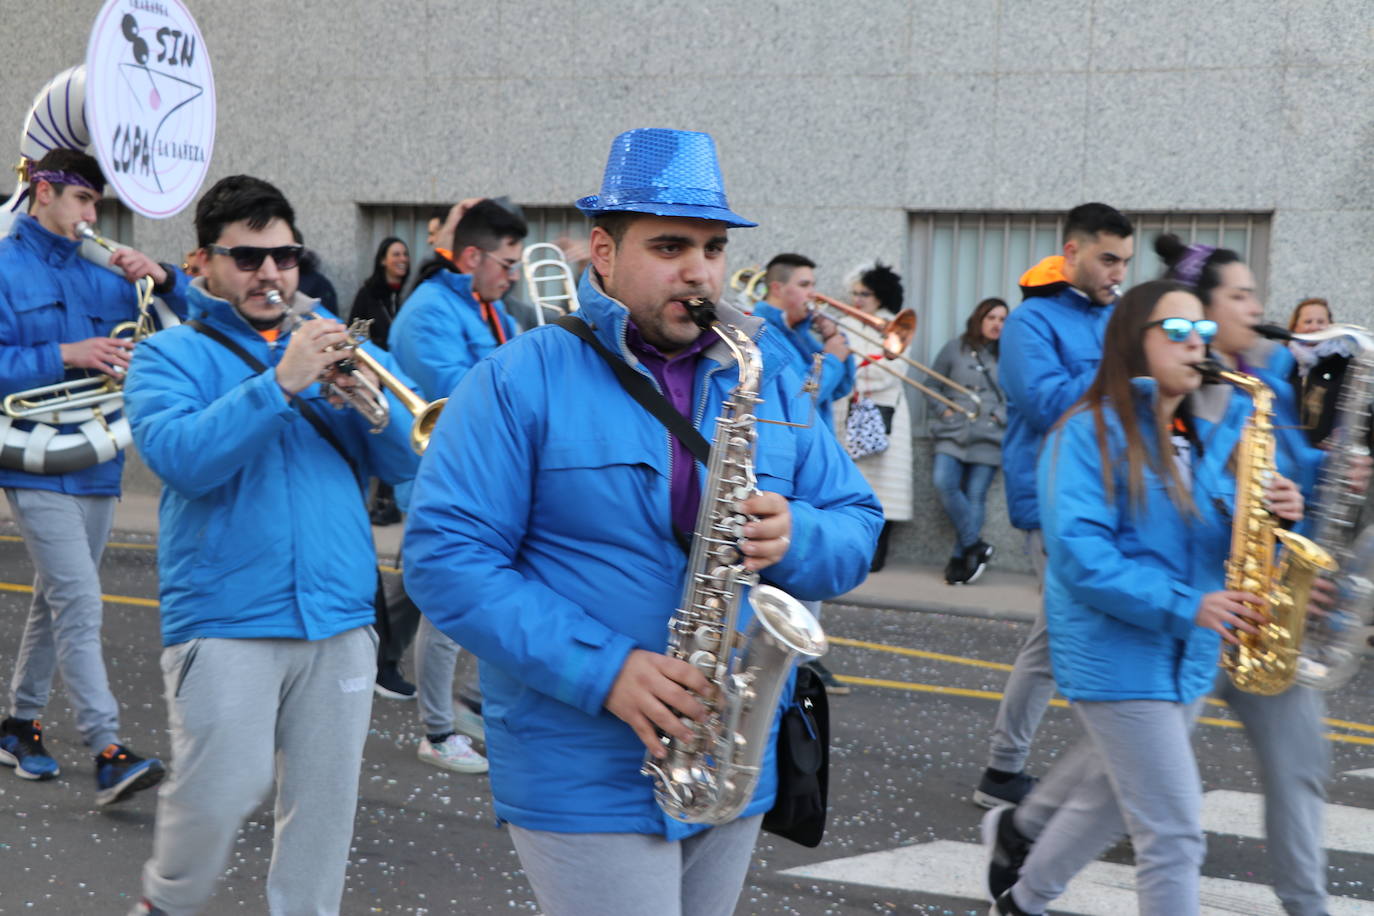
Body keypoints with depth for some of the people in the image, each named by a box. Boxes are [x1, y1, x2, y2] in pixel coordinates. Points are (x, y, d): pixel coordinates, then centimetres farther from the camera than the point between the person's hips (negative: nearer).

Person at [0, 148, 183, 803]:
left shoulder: (98, 272, 11)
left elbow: (196, 319, 12)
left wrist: (162, 278, -7)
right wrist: (65, 356, -20)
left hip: (95, 463, 7)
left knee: (58, 601, 15)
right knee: (80, 604, -14)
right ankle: (108, 752, -16)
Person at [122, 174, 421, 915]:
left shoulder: (330, 345, 15)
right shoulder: (172, 355, 3)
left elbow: (405, 464, 7)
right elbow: (181, 457, -17)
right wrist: (281, 382, -22)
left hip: (339, 619, 4)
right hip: (225, 621, -4)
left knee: (324, 803, 6)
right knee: (221, 794, -7)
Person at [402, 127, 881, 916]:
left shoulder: (768, 380, 10)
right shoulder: (520, 382, -6)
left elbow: (856, 527, 11)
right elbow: (444, 555, -12)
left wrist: (793, 538, -14)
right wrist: (602, 669, -21)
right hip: (585, 783, -5)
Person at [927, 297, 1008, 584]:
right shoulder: (955, 349, 9)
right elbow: (934, 386, 14)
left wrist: (1002, 417, -4)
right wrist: (944, 411, -1)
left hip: (988, 437, 0)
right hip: (953, 432, 0)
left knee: (975, 496, -4)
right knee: (944, 483, -21)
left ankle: (960, 559, 4)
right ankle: (974, 545, -10)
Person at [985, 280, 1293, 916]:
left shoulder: (1203, 440, 10)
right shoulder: (1089, 434, -12)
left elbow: (1223, 542, 12)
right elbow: (1078, 553, -21)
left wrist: (1273, 516, -11)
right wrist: (1183, 605, -27)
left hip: (1188, 660, 8)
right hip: (1119, 656, -8)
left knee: (1110, 803, 22)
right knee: (1173, 837, -9)